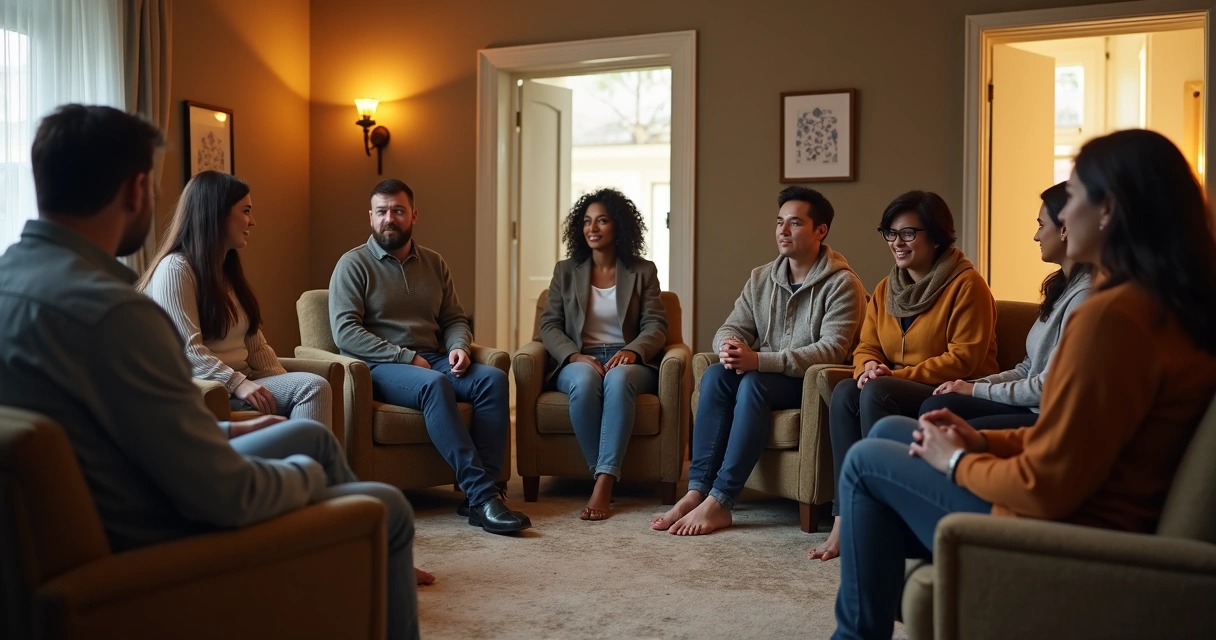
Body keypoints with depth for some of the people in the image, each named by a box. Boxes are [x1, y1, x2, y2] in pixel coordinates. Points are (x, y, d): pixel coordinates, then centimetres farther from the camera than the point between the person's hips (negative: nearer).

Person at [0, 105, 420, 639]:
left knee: (311, 435, 23)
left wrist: (227, 431, 16)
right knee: (387, 510, 7)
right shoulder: (109, 309, -31)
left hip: (98, 521, 9)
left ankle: (380, 573, 41)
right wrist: (305, 474, -7)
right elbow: (227, 496, -27)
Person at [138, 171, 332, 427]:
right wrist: (237, 383, -27)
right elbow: (187, 349, -18)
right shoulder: (175, 269, -9)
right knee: (313, 387, -27)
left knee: (315, 387, -23)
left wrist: (283, 384, 0)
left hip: (242, 380, 8)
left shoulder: (227, 270, 20)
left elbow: (255, 343, 15)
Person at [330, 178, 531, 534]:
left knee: (493, 379, -23)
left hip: (432, 360, 5)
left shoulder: (434, 264, 16)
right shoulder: (353, 264, 0)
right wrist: (406, 358, -17)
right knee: (434, 384, -36)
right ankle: (482, 495, -37)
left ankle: (481, 490, -27)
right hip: (378, 367, -5)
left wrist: (459, 347, -7)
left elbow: (455, 319, 18)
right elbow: (344, 332, -11)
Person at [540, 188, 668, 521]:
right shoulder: (566, 271, 13)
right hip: (577, 361, 1)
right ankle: (603, 475, -26)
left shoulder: (643, 271, 10)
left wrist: (632, 350, -21)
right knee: (585, 381, -36)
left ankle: (603, 483, -40)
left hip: (629, 361, -1)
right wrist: (575, 356, -15)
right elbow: (549, 325, 5)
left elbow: (655, 325, 2)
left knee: (618, 379, -38)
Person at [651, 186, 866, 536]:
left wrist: (758, 360, -30)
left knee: (753, 384, -34)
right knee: (715, 375, -25)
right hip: (761, 373, 6)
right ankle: (697, 491, -29)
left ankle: (719, 502, -34)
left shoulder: (842, 284, -10)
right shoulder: (761, 278, 9)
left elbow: (832, 350, -21)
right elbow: (731, 328, 6)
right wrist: (729, 347, -23)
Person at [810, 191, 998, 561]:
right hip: (901, 394, 6)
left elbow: (964, 358, -15)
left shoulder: (966, 284, -8)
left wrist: (897, 376, -19)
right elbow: (866, 348, 12)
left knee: (876, 393, -31)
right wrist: (869, 368, -13)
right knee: (845, 392, -23)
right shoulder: (886, 289, 14)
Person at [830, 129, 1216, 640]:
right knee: (888, 433, 16)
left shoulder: (1112, 315, -28)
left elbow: (1047, 488, -25)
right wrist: (984, 442, 5)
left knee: (867, 462, 3)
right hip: (1089, 505, 9)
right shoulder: (1171, 303, 3)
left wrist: (957, 461, -8)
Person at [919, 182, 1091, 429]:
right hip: (1035, 407, 9)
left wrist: (976, 390, -8)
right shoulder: (1062, 285, 13)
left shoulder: (1085, 294, -18)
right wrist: (973, 385, 1)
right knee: (935, 407, -4)